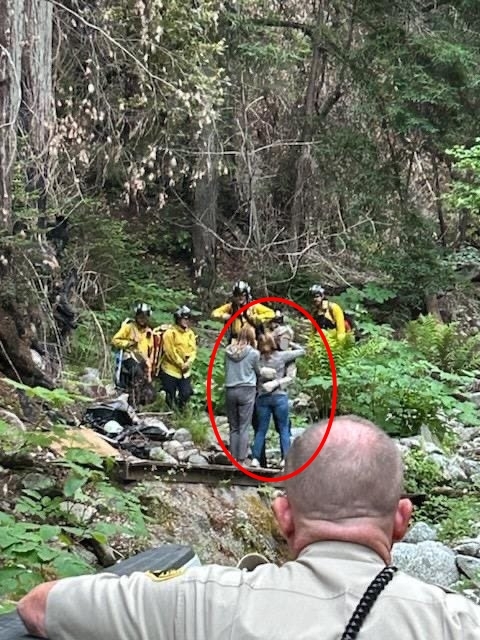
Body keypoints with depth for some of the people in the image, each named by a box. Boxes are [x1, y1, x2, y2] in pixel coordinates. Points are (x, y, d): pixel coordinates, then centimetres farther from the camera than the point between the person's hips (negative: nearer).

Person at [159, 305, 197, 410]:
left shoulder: (190, 333, 7)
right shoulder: (170, 332, -11)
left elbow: (193, 350, 5)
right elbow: (170, 351, -15)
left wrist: (188, 363, -12)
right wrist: (181, 364, -14)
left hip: (186, 371, 5)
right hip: (170, 370, -5)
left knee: (186, 394, 5)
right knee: (170, 396, 3)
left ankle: (180, 411, 27)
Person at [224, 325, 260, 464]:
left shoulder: (228, 351, 3)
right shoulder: (254, 353, -6)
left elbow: (226, 369, 11)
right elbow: (258, 372, 6)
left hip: (230, 390, 3)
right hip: (246, 390, -3)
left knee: (233, 427, 11)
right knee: (244, 428, 0)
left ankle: (233, 458, 11)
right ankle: (241, 459, -2)